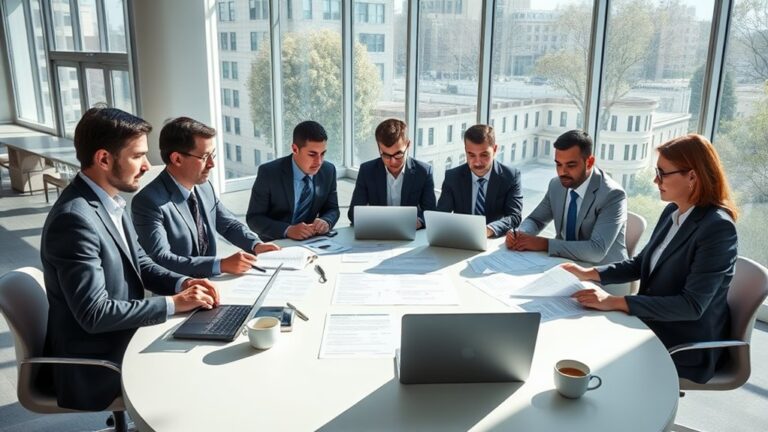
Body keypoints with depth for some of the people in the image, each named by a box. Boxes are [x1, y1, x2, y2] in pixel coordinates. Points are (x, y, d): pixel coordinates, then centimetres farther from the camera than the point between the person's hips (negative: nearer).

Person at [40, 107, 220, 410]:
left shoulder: (110, 201, 2)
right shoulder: (75, 219, -27)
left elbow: (139, 263, 12)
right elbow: (94, 314, -28)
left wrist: (181, 284, -5)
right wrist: (173, 303, -21)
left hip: (123, 338, 8)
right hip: (95, 365, -8)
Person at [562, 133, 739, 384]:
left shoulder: (717, 227, -23)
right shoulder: (672, 212, 2)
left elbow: (692, 305, -26)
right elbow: (642, 263, 13)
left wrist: (616, 302, -29)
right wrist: (589, 273, -1)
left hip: (687, 343, -7)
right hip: (653, 323, 7)